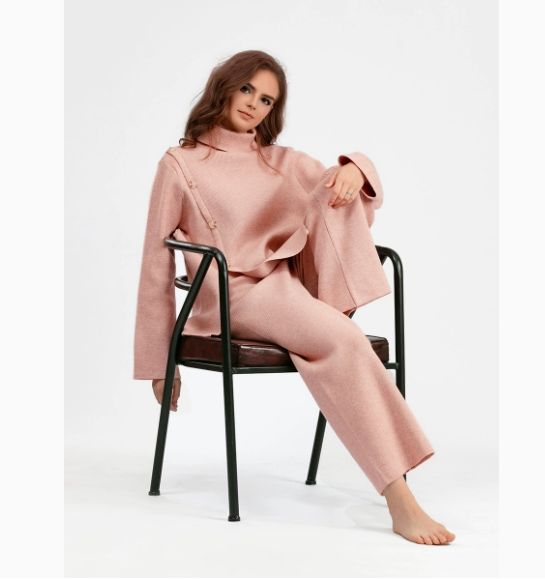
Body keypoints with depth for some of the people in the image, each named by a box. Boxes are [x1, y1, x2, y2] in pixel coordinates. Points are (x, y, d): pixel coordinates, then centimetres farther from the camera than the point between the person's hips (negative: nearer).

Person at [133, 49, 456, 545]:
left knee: (337, 184, -17)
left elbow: (347, 182, 11)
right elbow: (157, 265, 5)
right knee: (344, 343, -33)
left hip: (293, 281, 5)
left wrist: (355, 169, -17)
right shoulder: (181, 164, 6)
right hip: (236, 295, -5)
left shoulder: (282, 162, 21)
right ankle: (400, 503, -37)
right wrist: (158, 363, 4)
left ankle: (331, 312, -29)